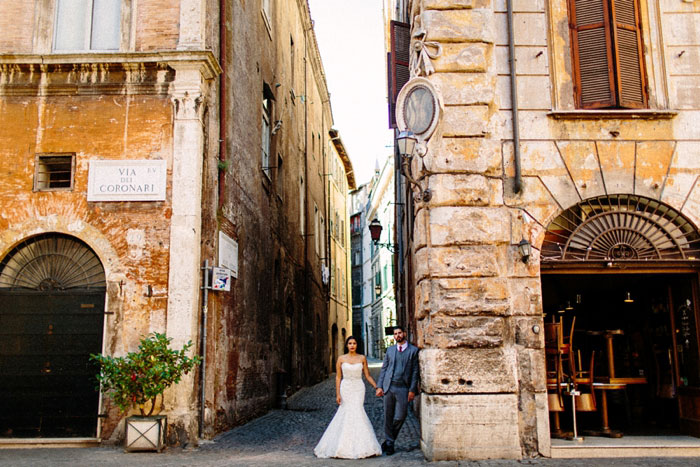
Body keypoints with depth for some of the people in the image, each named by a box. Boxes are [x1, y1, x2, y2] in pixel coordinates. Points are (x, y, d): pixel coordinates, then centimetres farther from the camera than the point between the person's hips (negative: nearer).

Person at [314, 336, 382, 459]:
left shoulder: (362, 358, 4)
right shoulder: (341, 359, 2)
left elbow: (367, 375, 7)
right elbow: (338, 377, 2)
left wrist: (376, 387, -2)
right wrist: (337, 394, -4)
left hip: (358, 388, 1)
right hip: (346, 388, 0)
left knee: (357, 412, -7)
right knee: (346, 413, -5)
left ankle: (360, 447, 3)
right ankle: (346, 446, 6)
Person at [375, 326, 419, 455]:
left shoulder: (413, 350, 2)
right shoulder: (390, 350, 12)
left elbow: (415, 371, 0)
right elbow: (384, 369, 12)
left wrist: (412, 390, -7)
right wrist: (379, 386, 3)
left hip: (403, 388, -3)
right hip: (388, 387, 3)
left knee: (400, 417, -2)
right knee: (388, 417, 7)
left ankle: (389, 442, 16)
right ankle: (389, 441, 20)